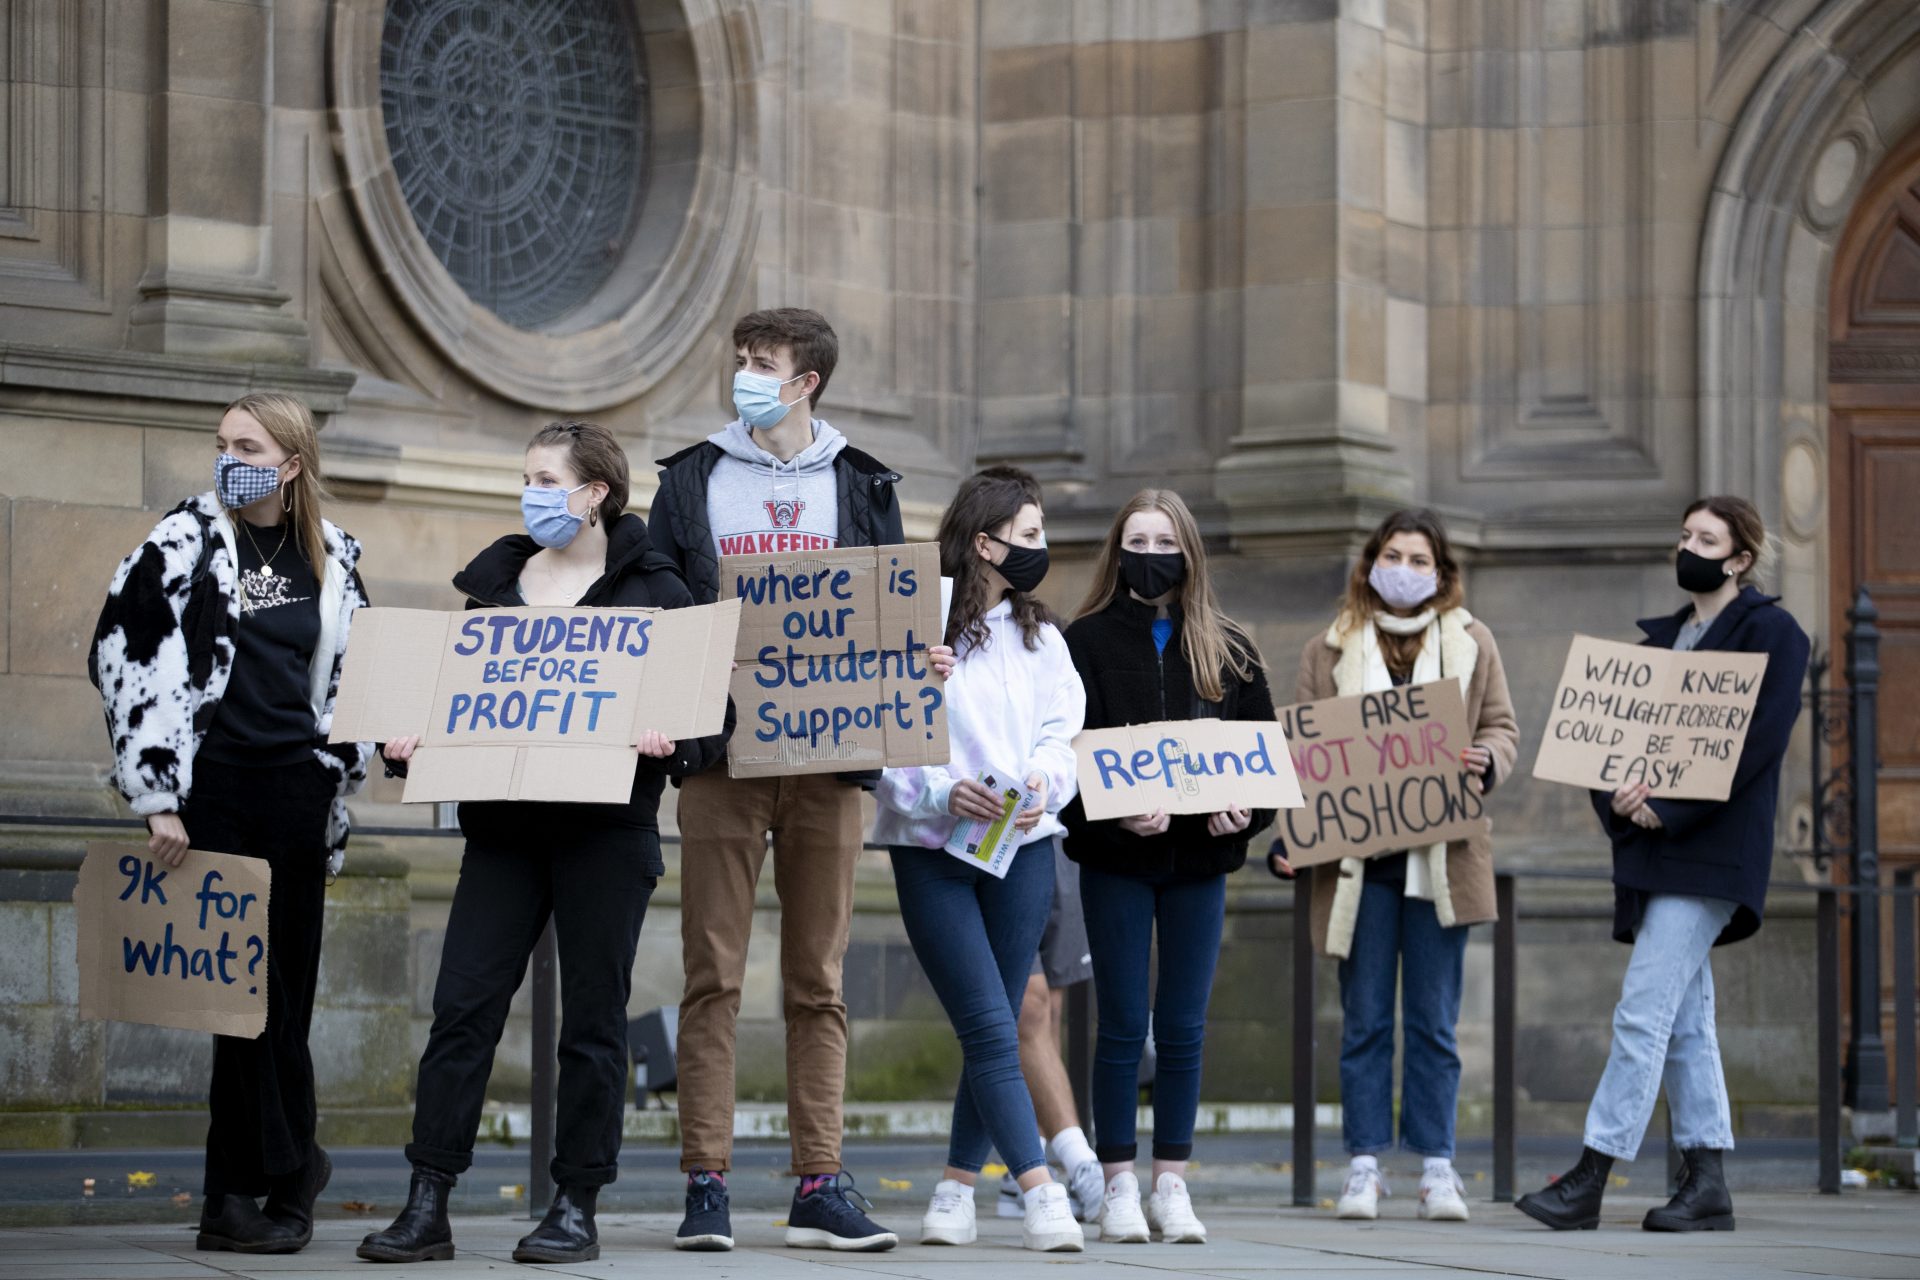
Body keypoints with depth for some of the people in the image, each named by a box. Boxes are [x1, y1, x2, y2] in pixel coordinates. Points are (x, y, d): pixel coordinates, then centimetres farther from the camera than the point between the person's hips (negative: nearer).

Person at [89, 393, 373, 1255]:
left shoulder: (332, 559, 12)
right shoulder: (183, 545, 0)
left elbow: (351, 680, 21)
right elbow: (124, 664, -4)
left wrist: (339, 800, 15)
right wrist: (156, 799, -10)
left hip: (297, 794, 3)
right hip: (211, 788, -3)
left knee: (284, 993, 2)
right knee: (252, 988, -5)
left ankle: (237, 1195, 11)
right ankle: (285, 1169, 6)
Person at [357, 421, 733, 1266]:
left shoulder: (652, 589, 0)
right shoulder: (495, 579, 13)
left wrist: (671, 743, -22)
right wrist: (408, 742, -2)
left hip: (605, 831, -3)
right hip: (503, 825, 4)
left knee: (592, 1019, 2)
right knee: (462, 1006, -3)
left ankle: (577, 1208, 10)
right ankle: (427, 1206, -2)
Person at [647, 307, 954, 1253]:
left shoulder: (860, 487, 12)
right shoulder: (691, 481, 11)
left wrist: (924, 662, -7)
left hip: (828, 751, 1)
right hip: (721, 748, -1)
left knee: (817, 980, 3)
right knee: (713, 975, -4)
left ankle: (819, 1187, 5)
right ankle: (705, 1183, -3)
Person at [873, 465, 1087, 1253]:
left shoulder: (1039, 637, 13)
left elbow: (1060, 731, 5)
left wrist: (1043, 783, -15)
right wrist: (941, 793, -21)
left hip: (1022, 848, 5)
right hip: (932, 852, -5)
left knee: (994, 1029, 5)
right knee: (989, 1027, -11)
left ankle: (958, 1186, 15)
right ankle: (1040, 1193, -14)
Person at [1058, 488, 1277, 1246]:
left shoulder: (1228, 651, 9)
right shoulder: (1086, 642, 0)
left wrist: (1246, 811, -10)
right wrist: (1113, 813, -22)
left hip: (1199, 857, 2)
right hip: (1115, 857, -2)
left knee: (1184, 1028, 5)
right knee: (1123, 1026, 0)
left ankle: (1171, 1184, 11)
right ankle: (1119, 1185, 6)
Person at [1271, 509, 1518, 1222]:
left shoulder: (1471, 642, 10)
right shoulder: (1331, 648, 9)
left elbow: (1502, 727, 11)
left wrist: (1485, 761, -13)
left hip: (1441, 859, 0)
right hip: (1356, 858, 0)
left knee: (1435, 1021, 3)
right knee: (1365, 1018, 2)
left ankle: (1437, 1167, 8)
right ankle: (1364, 1164, 6)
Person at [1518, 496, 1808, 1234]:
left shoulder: (1770, 633, -4)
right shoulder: (1664, 635, 19)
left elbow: (1756, 742, -14)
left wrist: (1667, 811, -18)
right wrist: (1617, 799, -6)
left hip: (1709, 853, -8)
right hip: (1653, 850, 8)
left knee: (1643, 1014, -12)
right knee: (1685, 1021, 8)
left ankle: (1588, 1182, -13)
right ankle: (1707, 1186, 12)